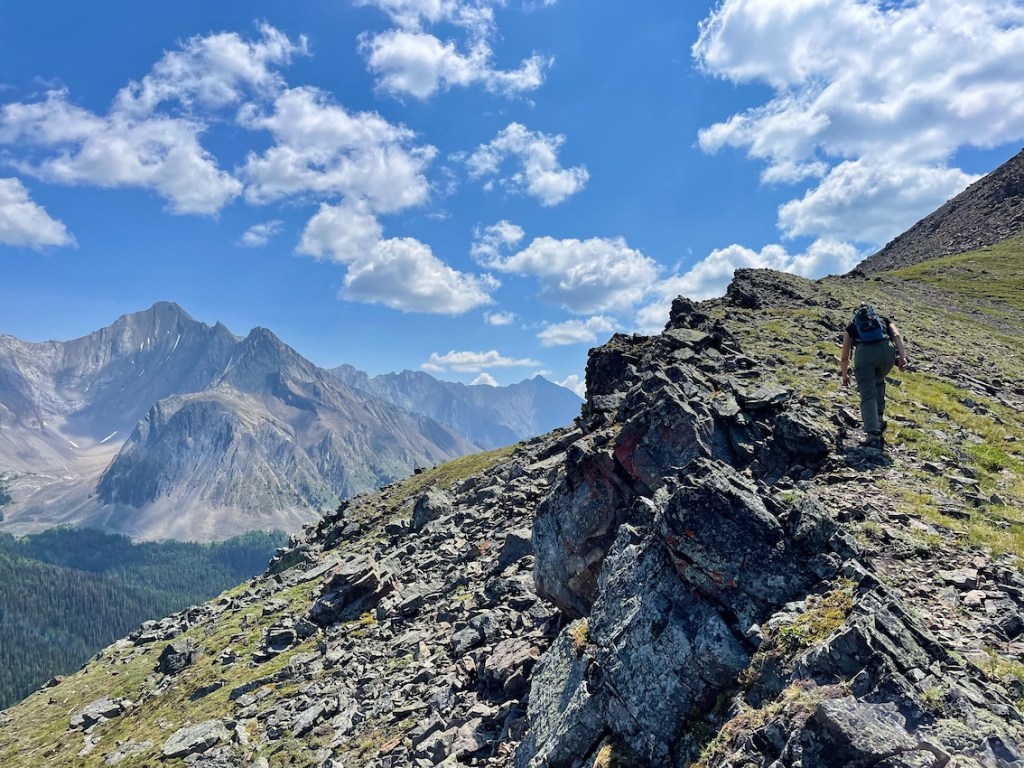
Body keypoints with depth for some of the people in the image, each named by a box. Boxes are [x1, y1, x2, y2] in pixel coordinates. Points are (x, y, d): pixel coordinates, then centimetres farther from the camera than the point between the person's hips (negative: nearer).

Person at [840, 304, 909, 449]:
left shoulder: (851, 327, 32)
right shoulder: (885, 320, 35)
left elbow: (845, 357, 30)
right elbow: (897, 335, 11)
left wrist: (845, 376, 43)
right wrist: (902, 357, 0)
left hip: (864, 351, -2)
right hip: (887, 349, 2)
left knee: (868, 396, 3)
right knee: (878, 382, 32)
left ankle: (873, 436, -8)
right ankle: (879, 418, 28)